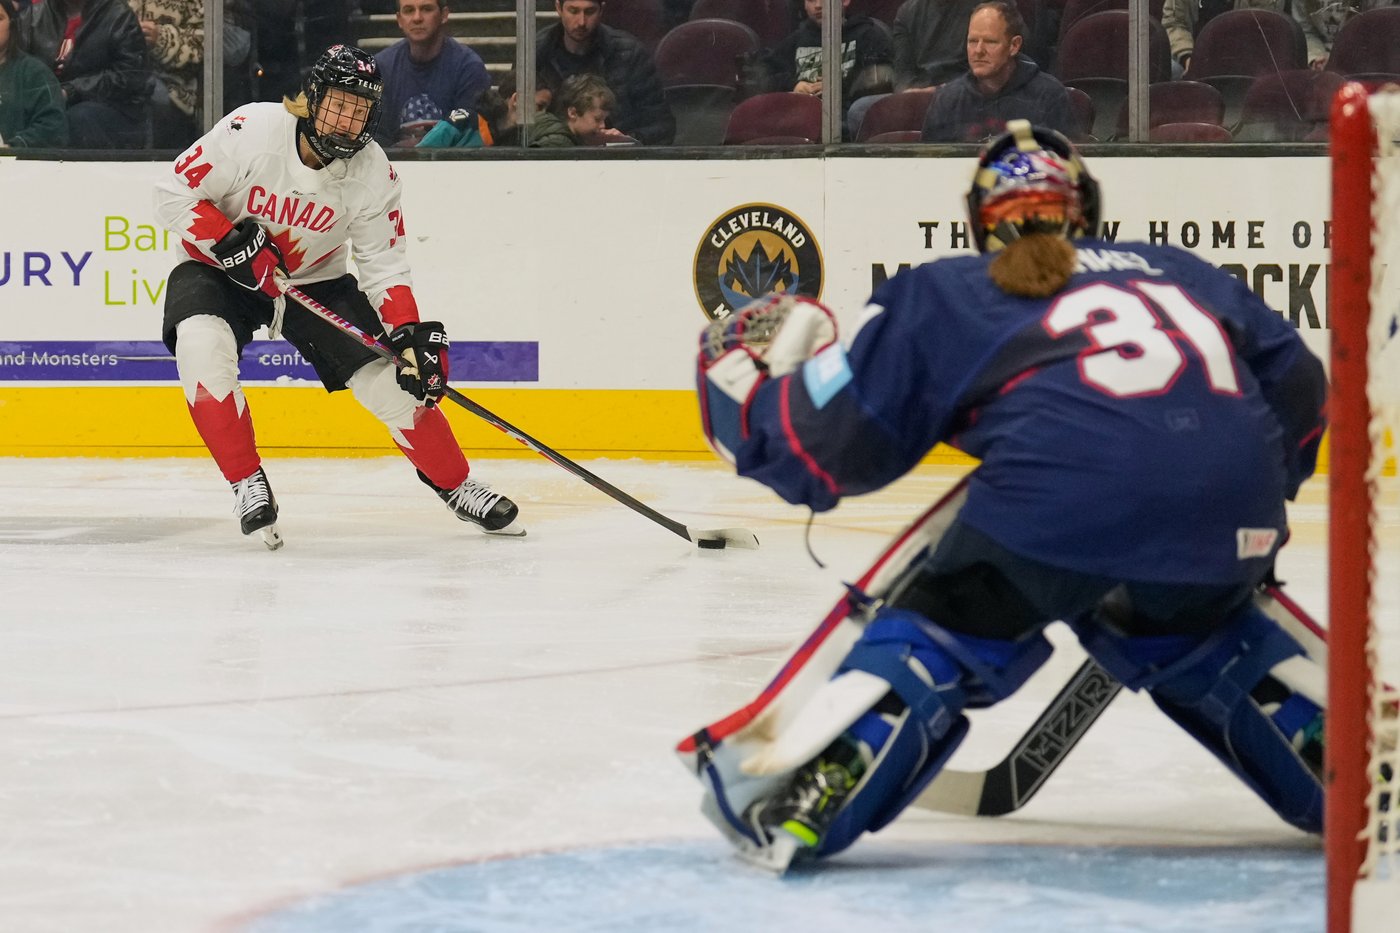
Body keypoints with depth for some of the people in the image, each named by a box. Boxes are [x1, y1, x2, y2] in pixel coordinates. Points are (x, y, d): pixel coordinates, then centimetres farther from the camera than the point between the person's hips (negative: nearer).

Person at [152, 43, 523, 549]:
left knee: (393, 379, -9)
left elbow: (385, 269, -10)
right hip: (222, 270, -2)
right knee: (201, 346, -33)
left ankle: (457, 486, 15)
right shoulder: (251, 131, -26)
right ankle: (247, 483, -18)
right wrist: (232, 244, -30)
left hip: (315, 280, 2)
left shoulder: (373, 173, -16)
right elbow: (173, 193, -20)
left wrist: (411, 335, -24)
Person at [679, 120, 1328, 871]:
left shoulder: (941, 295, 23)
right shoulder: (1180, 271, 33)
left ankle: (789, 805, 3)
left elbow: (827, 448, 20)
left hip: (1063, 498, -4)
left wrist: (744, 388, 40)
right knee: (1186, 634, 34)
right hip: (1230, 519, 4)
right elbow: (1297, 389, 32)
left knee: (940, 626, 15)